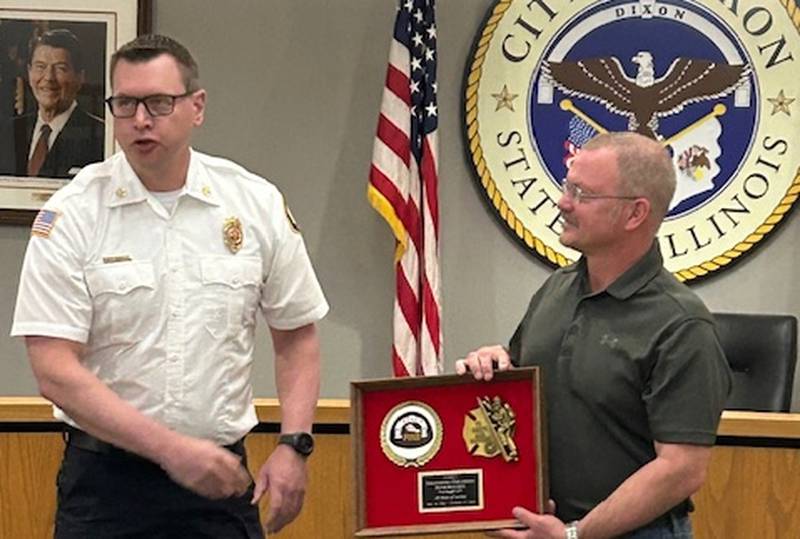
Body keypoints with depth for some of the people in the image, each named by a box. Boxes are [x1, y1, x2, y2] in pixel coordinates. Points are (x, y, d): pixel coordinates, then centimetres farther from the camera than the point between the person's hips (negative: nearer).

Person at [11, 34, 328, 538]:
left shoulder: (257, 204, 1)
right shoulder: (72, 215, -7)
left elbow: (298, 334, 11)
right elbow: (56, 372, -13)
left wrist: (294, 445, -2)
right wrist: (171, 449, -19)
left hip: (221, 476, 2)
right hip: (104, 476, -2)